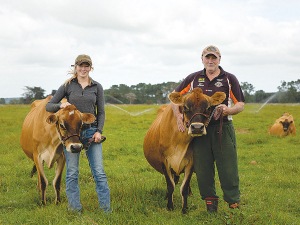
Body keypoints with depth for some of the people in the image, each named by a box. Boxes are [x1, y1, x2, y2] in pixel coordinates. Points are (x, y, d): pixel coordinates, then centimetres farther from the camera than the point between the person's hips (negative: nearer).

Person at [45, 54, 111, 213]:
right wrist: (60, 106, -15)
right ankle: (75, 209, 11)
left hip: (91, 132, 1)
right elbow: (49, 106, 6)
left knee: (99, 171, -2)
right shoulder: (67, 86, 5)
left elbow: (101, 112, 9)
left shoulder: (97, 87, 8)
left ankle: (106, 208, 5)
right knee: (72, 173, 1)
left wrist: (99, 131, -4)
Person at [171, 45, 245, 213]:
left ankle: (234, 204, 6)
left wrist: (229, 110, -16)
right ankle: (210, 200, 19)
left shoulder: (229, 79, 6)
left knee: (228, 168, -4)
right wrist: (178, 116, 4)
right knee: (202, 169, 5)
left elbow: (241, 105, 5)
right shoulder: (194, 78, 11)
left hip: (223, 128, -2)